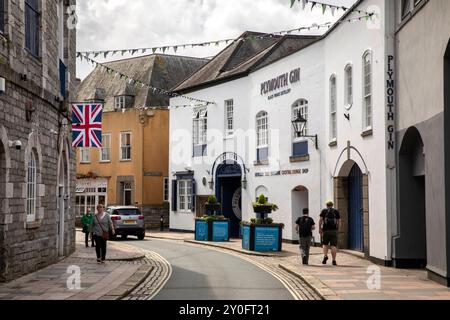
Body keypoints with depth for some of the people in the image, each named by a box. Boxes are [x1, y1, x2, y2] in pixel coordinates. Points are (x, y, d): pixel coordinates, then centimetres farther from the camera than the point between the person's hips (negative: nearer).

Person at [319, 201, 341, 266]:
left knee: (325, 244, 17)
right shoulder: (336, 211, 10)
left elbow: (321, 220, -1)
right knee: (333, 245, -2)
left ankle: (325, 256, -3)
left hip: (326, 230, 0)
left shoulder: (324, 211, 7)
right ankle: (334, 260, -6)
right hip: (334, 230, 0)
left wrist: (320, 229, 5)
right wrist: (338, 229, 14)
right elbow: (339, 221, 5)